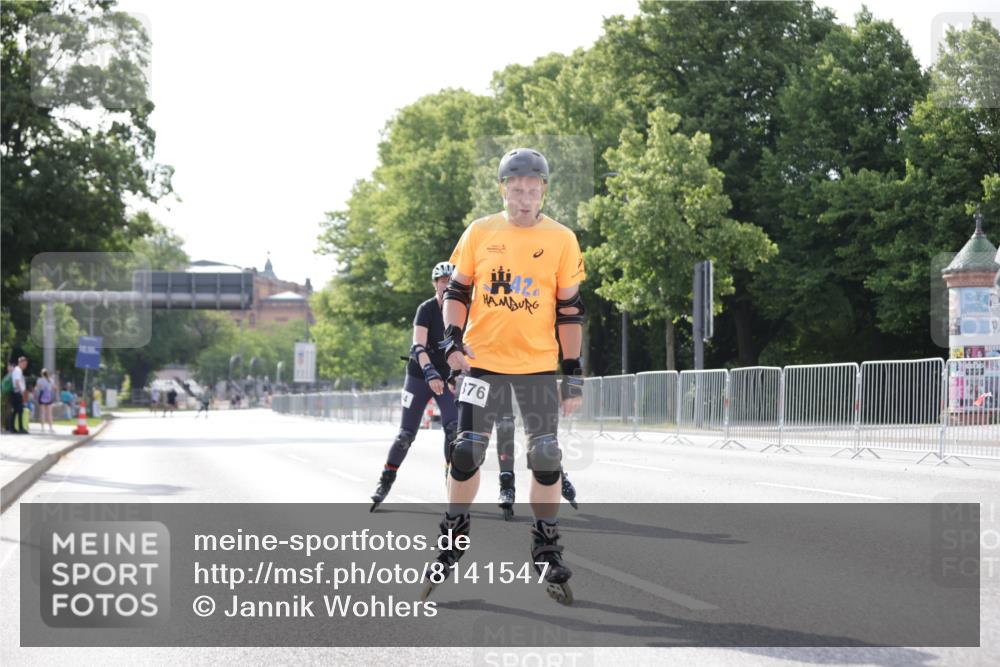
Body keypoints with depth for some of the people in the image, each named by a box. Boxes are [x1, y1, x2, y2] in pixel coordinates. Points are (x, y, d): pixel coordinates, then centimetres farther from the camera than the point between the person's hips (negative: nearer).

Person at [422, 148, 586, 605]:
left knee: (546, 458, -2)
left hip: (538, 364, 0)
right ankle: (451, 544, 17)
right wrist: (453, 338, -8)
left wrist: (573, 374, 0)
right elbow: (458, 291, 9)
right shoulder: (479, 233, 2)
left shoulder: (561, 240, 0)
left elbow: (569, 310, 3)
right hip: (482, 359, 0)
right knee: (466, 452, -2)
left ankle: (546, 553, 13)